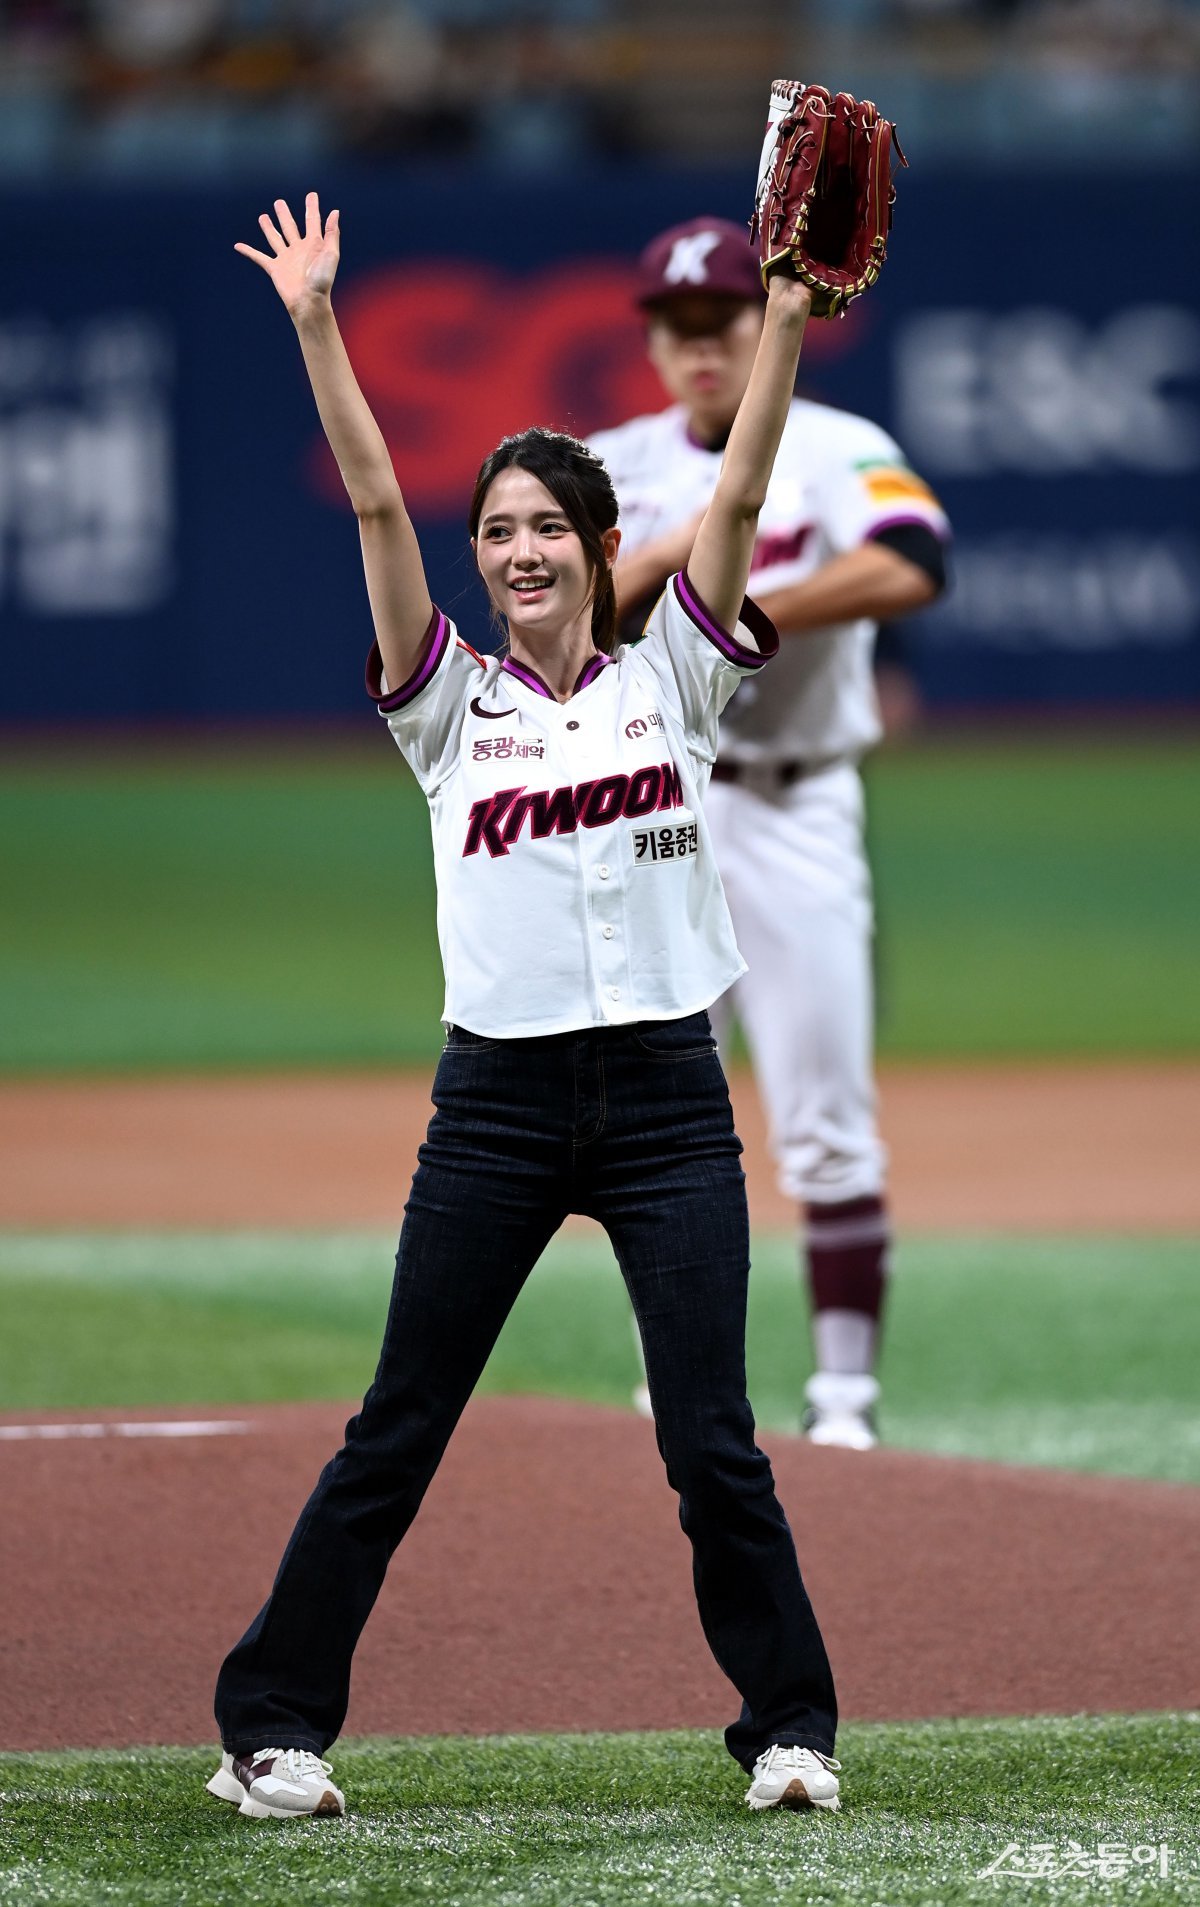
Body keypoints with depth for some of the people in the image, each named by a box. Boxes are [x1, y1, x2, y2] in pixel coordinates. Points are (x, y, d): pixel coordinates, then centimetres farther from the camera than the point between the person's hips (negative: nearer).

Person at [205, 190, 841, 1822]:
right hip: (498, 1103, 0)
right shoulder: (452, 703, 6)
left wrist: (785, 323, -13)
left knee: (713, 1441, -2)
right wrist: (314, 329, -11)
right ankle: (275, 1722, 7)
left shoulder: (668, 680, 7)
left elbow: (739, 495, -3)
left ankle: (791, 1726, 10)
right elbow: (375, 505, -3)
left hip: (668, 1093, 0)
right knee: (397, 1434, 2)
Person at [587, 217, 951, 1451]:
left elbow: (909, 569, -24)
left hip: (793, 814, -4)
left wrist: (741, 610, -21)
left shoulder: (840, 453, -4)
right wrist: (667, 554, -17)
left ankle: (844, 1388, -5)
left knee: (825, 1119, -7)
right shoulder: (614, 468, 8)